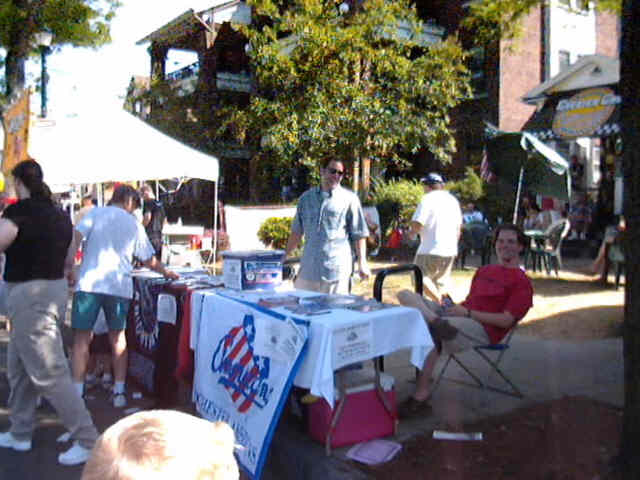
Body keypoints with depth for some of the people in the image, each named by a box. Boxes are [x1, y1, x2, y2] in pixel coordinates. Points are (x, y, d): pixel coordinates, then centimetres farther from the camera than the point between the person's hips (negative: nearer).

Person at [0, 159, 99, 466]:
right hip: (54, 289, 9)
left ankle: (88, 440, -2)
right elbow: (69, 263, 15)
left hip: (29, 295, -9)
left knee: (48, 372, -5)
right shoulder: (59, 215, 10)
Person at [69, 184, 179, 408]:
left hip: (89, 283, -2)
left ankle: (77, 393, 4)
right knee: (117, 337, 17)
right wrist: (166, 272, 31)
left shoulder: (96, 213, 6)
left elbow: (75, 238, -8)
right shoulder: (134, 224, 11)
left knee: (82, 338, 6)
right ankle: (119, 392, 18)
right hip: (120, 286, 2)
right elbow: (149, 260, 15)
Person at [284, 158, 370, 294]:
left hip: (336, 271, -4)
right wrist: (284, 256, 18)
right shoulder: (306, 198, 12)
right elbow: (297, 232, 19)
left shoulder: (350, 199, 1)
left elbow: (359, 234, 0)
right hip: (308, 269, 4)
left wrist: (362, 263, -6)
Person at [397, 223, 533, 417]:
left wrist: (467, 313, -11)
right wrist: (454, 307, 4)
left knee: (431, 331, -35)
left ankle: (422, 394, -28)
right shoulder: (484, 271, 27)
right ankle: (437, 322, -37)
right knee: (406, 295, -10)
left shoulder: (521, 282, 3)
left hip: (484, 329, -7)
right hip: (460, 316, 7)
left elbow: (506, 321, -7)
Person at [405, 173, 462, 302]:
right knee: (441, 282, 15)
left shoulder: (428, 199, -8)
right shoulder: (453, 200, 15)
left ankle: (440, 302, -21)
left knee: (421, 278, -4)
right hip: (450, 250, 8)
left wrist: (412, 233, 4)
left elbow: (417, 224, -16)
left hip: (431, 249, -7)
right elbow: (458, 227, 20)